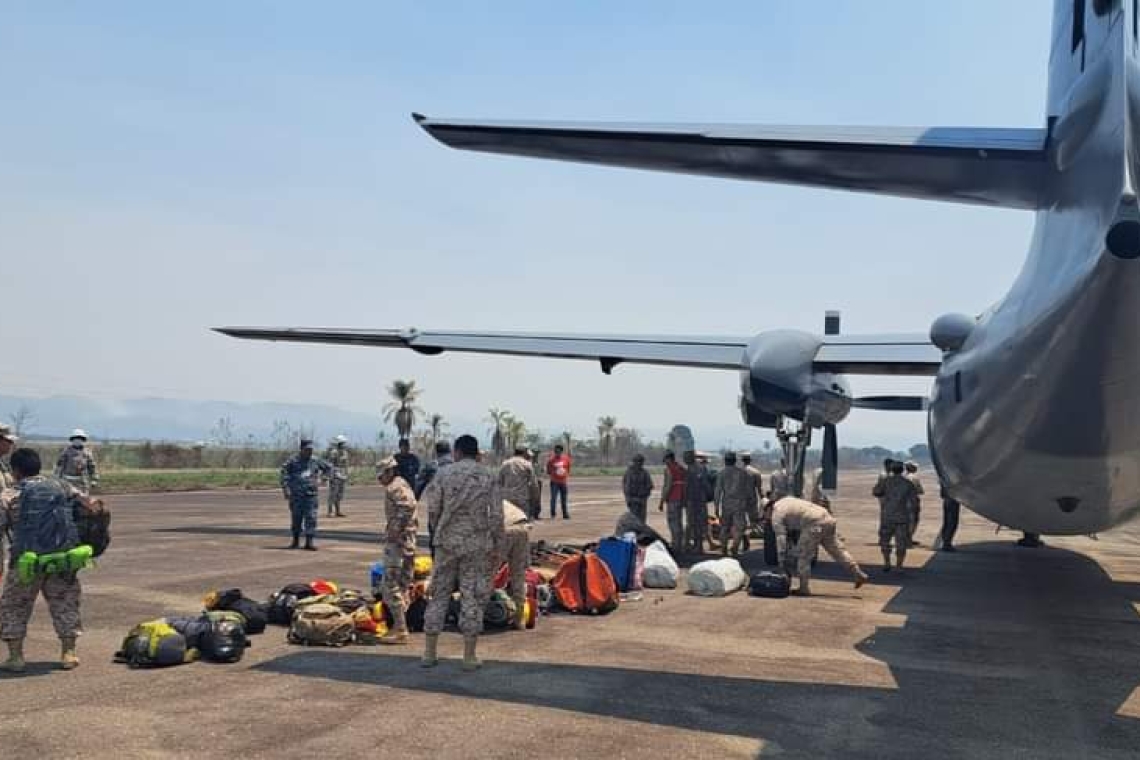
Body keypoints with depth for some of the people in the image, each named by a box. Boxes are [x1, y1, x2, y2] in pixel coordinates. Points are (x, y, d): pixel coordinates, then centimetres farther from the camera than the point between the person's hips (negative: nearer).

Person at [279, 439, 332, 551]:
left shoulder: (316, 461, 7)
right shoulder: (293, 460, -3)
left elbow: (328, 467, 20)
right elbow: (284, 473, -7)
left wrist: (319, 477, 11)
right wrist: (285, 489, -15)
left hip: (310, 495, 2)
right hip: (296, 495, -2)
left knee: (311, 518, -5)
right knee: (296, 518, 6)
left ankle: (309, 542, -3)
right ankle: (296, 540, 21)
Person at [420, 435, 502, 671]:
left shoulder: (444, 473, 0)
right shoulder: (488, 477, -1)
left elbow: (432, 509, -2)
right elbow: (496, 515, -5)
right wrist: (497, 545, 4)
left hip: (447, 542, 1)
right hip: (477, 544, -1)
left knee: (439, 594, 11)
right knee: (473, 598, 5)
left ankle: (429, 652, 14)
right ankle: (469, 656, 6)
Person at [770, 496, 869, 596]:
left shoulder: (777, 515, 5)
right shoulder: (786, 500, 31)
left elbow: (781, 539, -2)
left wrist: (782, 562, 1)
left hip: (814, 525, -8)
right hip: (827, 519, 8)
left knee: (804, 557, 2)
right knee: (838, 550, 15)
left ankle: (804, 589, 4)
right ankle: (859, 575, 18)